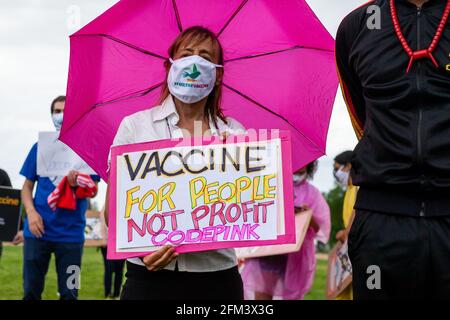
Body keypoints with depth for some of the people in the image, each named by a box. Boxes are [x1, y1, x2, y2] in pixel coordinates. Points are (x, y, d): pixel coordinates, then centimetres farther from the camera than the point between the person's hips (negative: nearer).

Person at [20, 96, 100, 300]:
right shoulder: (40, 147, 8)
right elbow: (27, 186, 9)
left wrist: (78, 183, -22)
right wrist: (31, 212, -9)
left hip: (70, 232, -1)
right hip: (38, 229, 1)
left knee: (69, 293, 3)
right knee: (31, 291, 4)